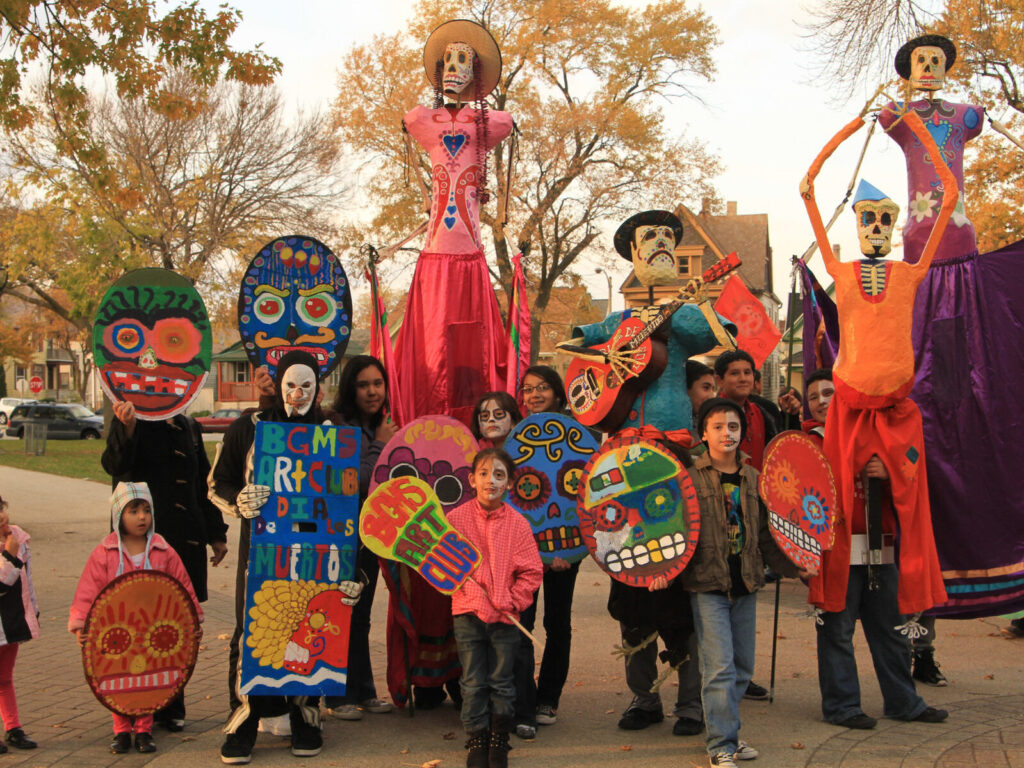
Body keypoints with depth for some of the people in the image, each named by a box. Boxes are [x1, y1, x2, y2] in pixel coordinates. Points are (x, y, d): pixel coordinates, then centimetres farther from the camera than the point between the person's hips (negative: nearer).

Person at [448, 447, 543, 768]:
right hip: (468, 613, 0)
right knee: (473, 683, 6)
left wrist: (510, 602, -12)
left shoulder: (517, 523, -3)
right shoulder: (456, 518, -5)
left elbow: (531, 572, 0)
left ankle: (499, 742, 24)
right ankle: (477, 741, 21)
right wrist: (479, 601, -15)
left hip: (506, 616, 0)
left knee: (501, 682, 8)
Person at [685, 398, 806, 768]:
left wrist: (790, 566, 6)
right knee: (719, 667, -9)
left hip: (745, 584, 5)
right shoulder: (691, 476, -6)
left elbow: (764, 533, 14)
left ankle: (726, 731, 28)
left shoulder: (752, 478, 9)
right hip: (708, 584, -5)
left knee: (743, 666, 11)